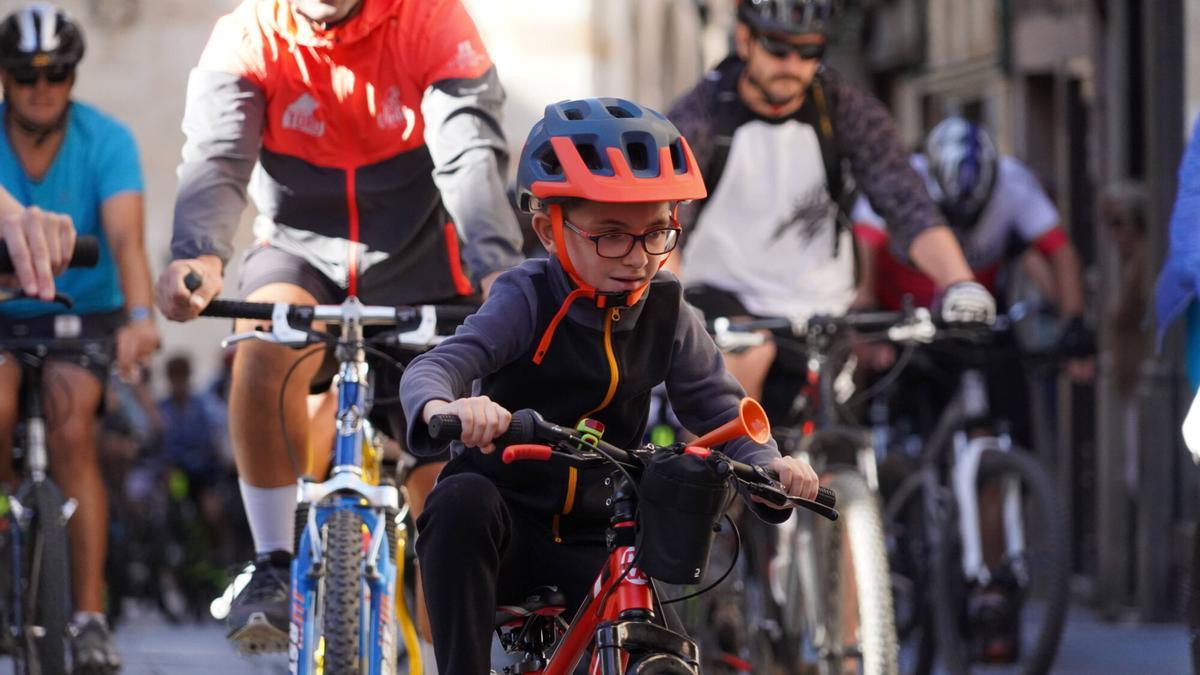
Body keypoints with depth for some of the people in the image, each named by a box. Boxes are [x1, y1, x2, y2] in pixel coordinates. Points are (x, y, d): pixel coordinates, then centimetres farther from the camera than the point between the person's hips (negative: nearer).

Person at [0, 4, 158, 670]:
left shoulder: (107, 141, -16)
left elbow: (126, 238, -29)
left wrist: (140, 317, -47)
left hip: (82, 315, -1)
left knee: (72, 433, -24)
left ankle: (91, 615, -22)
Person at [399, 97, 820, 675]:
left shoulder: (666, 315, -1)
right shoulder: (527, 301, -13)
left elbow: (717, 406, 7)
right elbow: (434, 367, -27)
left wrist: (769, 465, -15)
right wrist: (442, 409, -53)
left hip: (594, 544, 3)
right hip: (508, 529, -3)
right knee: (463, 501, -37)